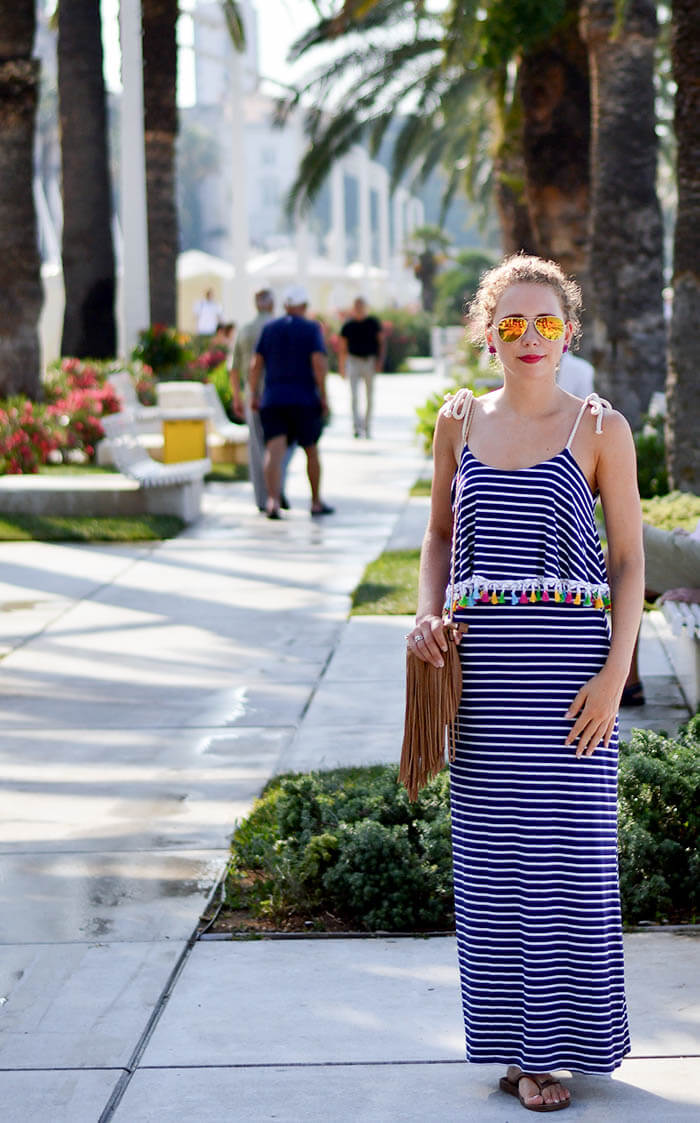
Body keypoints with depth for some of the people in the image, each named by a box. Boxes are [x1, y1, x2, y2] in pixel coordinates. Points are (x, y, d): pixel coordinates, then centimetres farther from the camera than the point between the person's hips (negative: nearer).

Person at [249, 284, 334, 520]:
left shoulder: (269, 329, 8)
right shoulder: (311, 329, -2)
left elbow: (256, 364, 6)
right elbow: (319, 364, -12)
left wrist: (254, 395, 13)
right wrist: (324, 397, -7)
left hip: (272, 400, 2)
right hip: (304, 400, -2)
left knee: (274, 451, -9)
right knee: (311, 450, 15)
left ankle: (273, 500, -28)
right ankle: (316, 502, 24)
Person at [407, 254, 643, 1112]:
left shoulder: (600, 429, 0)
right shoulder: (459, 423, 9)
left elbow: (630, 560, 0)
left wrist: (615, 672, -9)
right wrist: (427, 614, 2)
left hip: (570, 659, -3)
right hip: (480, 663, 3)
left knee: (568, 847, -2)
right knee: (492, 848, 5)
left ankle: (558, 1040, 12)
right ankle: (515, 1040, 17)